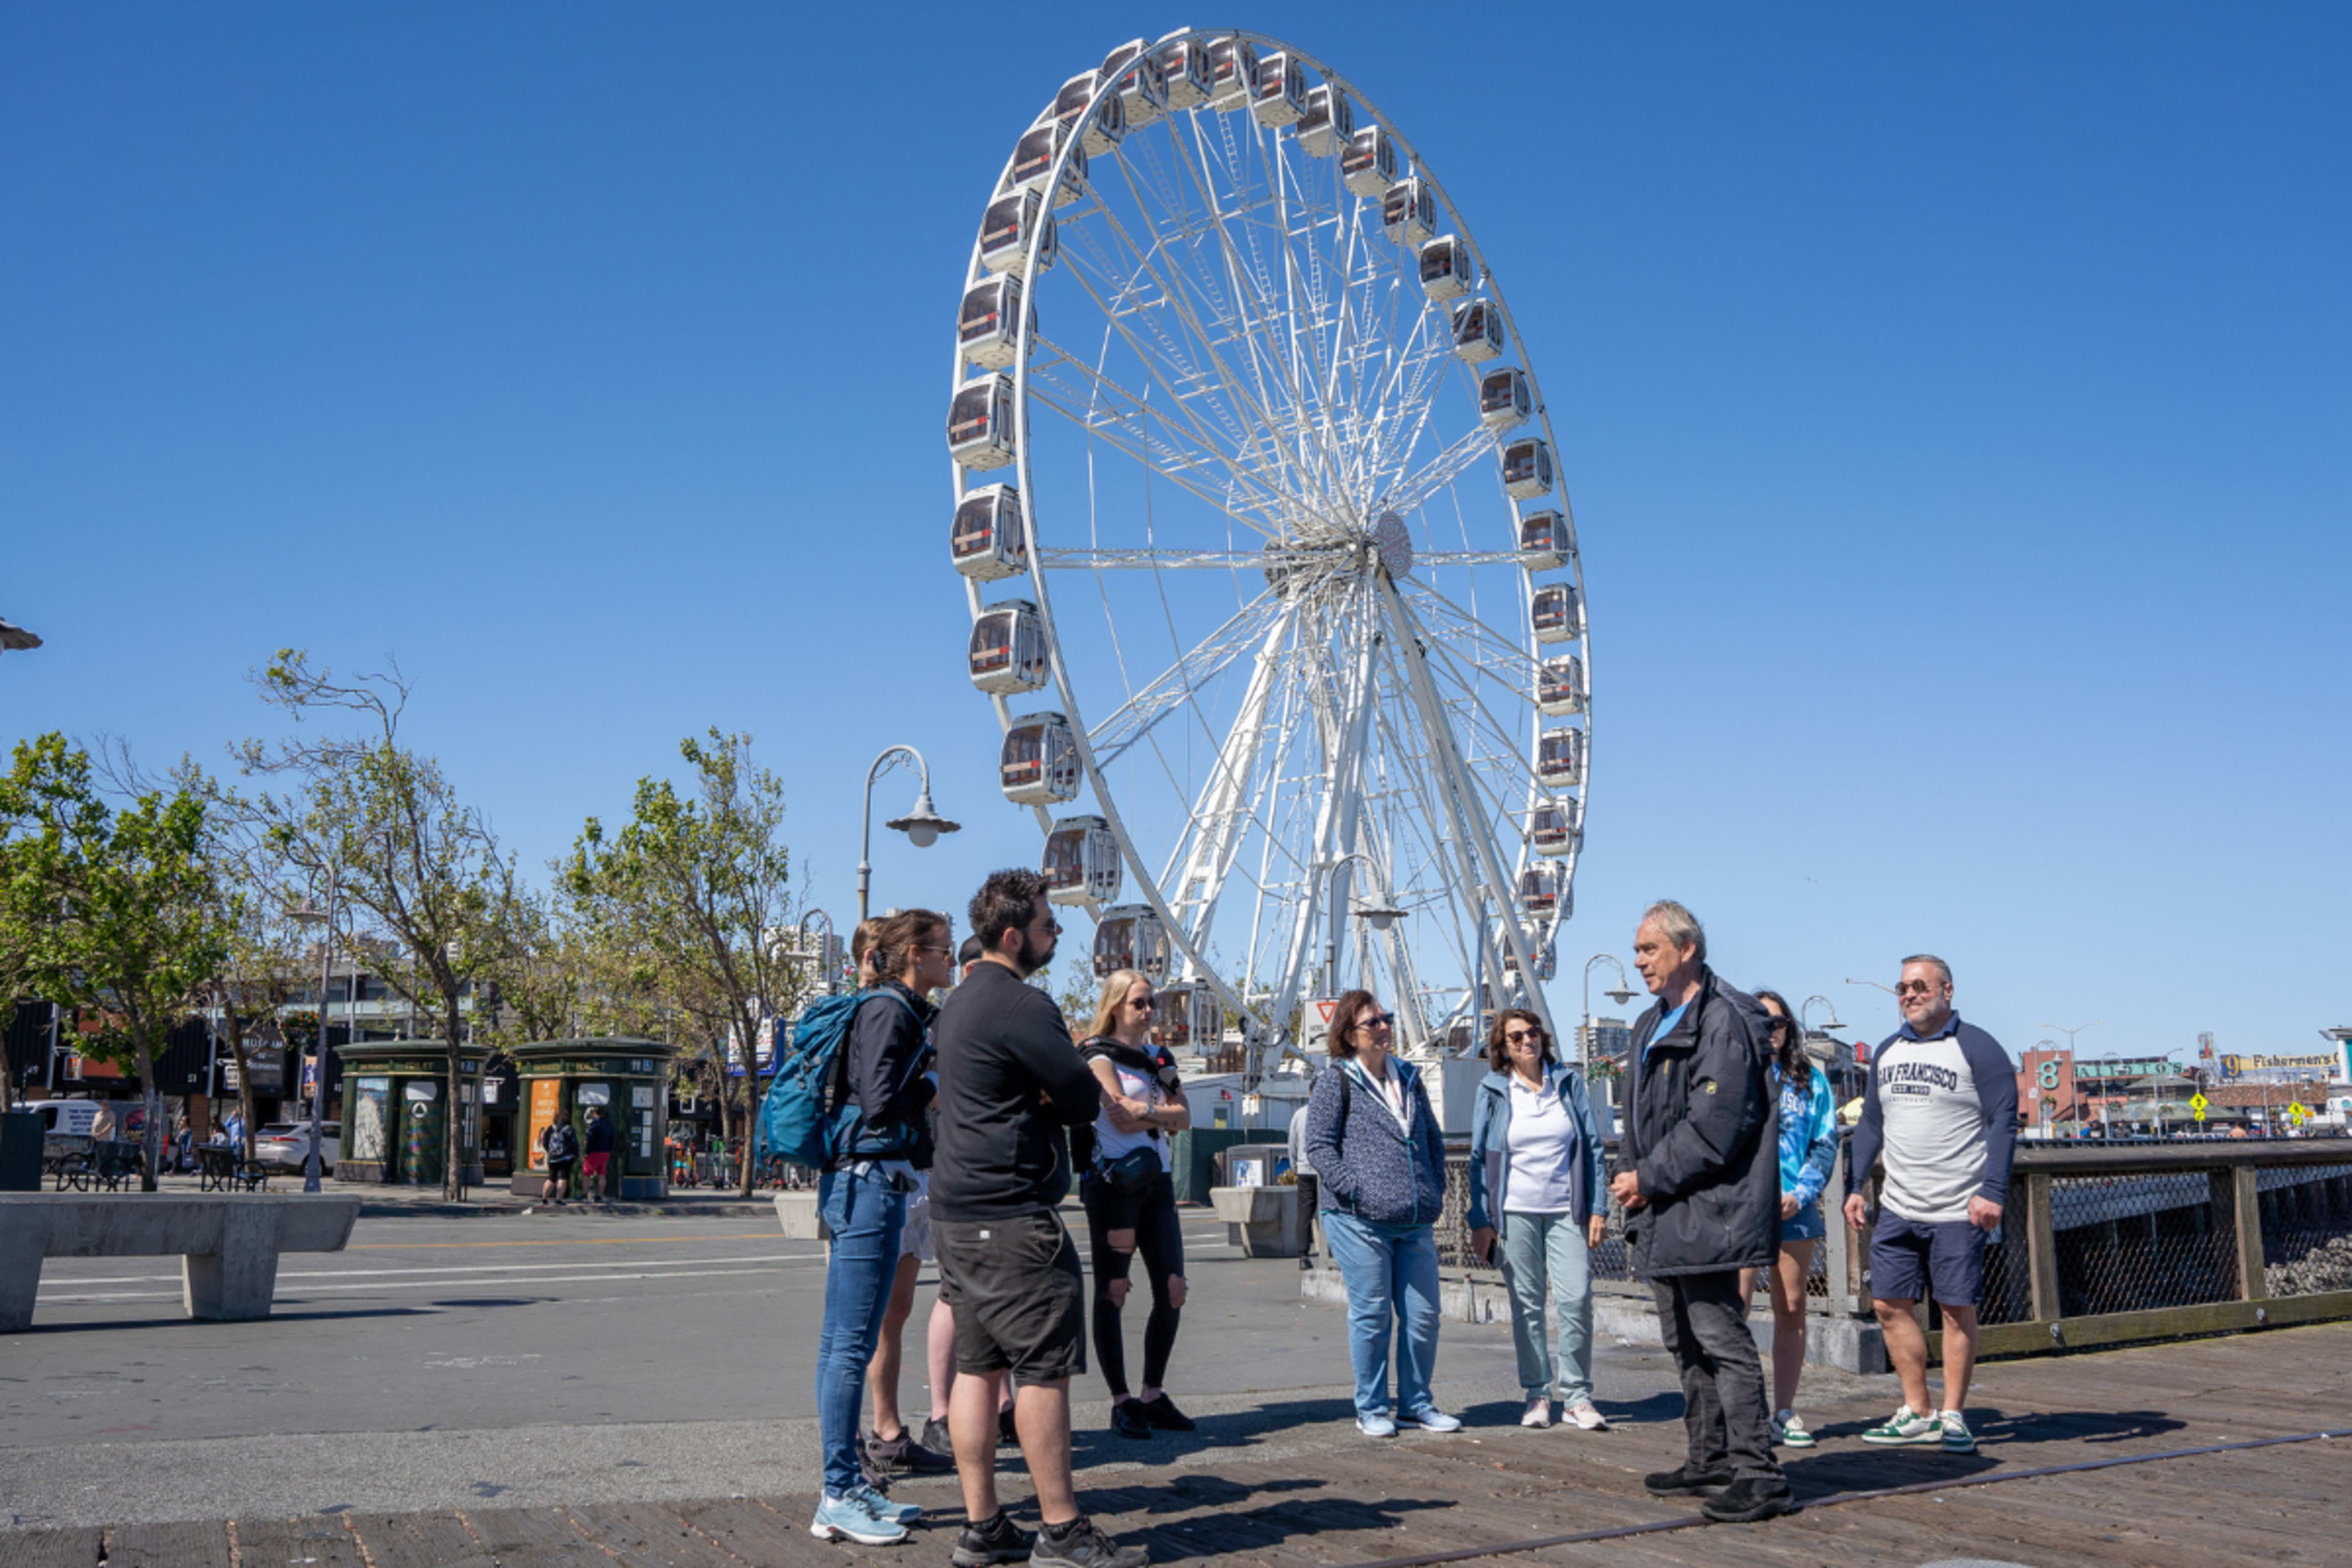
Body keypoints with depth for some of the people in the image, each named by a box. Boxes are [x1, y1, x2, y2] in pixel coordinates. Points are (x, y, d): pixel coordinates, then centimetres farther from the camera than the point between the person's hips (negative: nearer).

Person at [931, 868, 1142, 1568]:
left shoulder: (963, 999, 17)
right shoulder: (1022, 1005, -16)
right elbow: (1086, 1101, -14)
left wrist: (1035, 1097, -1)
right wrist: (1050, 1098, 4)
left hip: (957, 1213, 10)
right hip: (1012, 1215, -10)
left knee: (978, 1366, 11)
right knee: (1045, 1369, -5)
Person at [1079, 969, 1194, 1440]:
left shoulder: (1158, 1058, 19)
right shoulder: (1100, 1056, -1)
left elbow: (1184, 1118, 8)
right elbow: (1121, 1116, -13)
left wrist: (1144, 1109, -7)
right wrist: (1164, 1112, 1)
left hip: (1156, 1181, 7)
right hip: (1113, 1182, -7)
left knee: (1172, 1291, 2)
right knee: (1112, 1292, -3)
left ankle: (1153, 1396, 12)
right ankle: (1121, 1402, 1)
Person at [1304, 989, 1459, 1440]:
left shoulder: (1409, 1080, 18)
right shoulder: (1335, 1083, 0)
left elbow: (1434, 1139, 25)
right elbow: (1320, 1146, -6)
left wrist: (1435, 1190, 13)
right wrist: (1356, 1191, -15)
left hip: (1415, 1221, 6)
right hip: (1359, 1221, -6)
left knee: (1423, 1315, 5)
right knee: (1372, 1314, 0)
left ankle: (1416, 1404, 19)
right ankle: (1371, 1409, 12)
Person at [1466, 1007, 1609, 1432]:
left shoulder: (1569, 1082, 6)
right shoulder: (1492, 1092, 4)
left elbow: (1592, 1146, 7)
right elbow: (1479, 1159, 6)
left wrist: (1598, 1209, 1)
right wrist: (1481, 1221, 0)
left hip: (1567, 1211, 0)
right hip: (1515, 1212, 0)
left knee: (1576, 1300, -9)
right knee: (1527, 1305, 3)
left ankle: (1577, 1396, 2)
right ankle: (1537, 1394, 13)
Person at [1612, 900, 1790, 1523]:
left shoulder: (1723, 1022, -14)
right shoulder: (1652, 1026, 17)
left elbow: (1712, 1128, -21)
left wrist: (1649, 1179, -14)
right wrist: (1630, 1179, 8)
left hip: (1705, 1212, -10)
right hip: (1662, 1216, 10)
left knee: (1722, 1341, -9)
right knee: (1686, 1344, 16)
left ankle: (1756, 1472, -5)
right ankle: (1710, 1461, 26)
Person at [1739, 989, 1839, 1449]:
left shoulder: (1810, 1080, 11)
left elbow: (1826, 1143, 8)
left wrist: (1801, 1193, -5)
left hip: (1794, 1208, 3)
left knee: (1791, 1309, 6)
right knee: (1734, 1306, -11)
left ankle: (1784, 1412, 14)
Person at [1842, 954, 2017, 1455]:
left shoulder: (1977, 1048, -5)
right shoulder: (1887, 1052, 13)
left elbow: (2003, 1122, -9)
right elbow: (1870, 1124, 18)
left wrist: (1992, 1191, -18)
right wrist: (1854, 1186, 9)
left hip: (1960, 1210, -6)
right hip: (1897, 1208, 6)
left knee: (1958, 1310, 1)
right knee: (1890, 1306, 4)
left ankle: (1953, 1415, 12)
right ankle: (1917, 1413, 16)